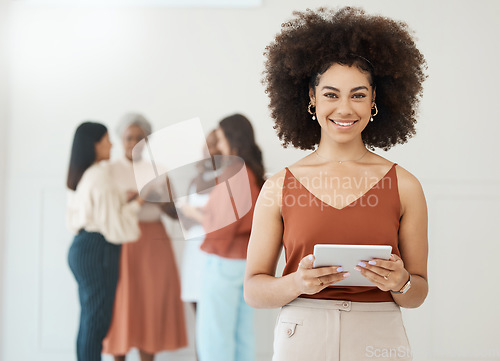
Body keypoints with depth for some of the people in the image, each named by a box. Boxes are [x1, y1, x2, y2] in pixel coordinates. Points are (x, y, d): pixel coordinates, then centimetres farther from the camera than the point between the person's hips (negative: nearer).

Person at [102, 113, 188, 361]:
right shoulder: (110, 171, 6)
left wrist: (156, 199, -13)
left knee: (151, 306, 0)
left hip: (153, 241, 1)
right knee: (120, 306, -3)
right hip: (121, 242, -1)